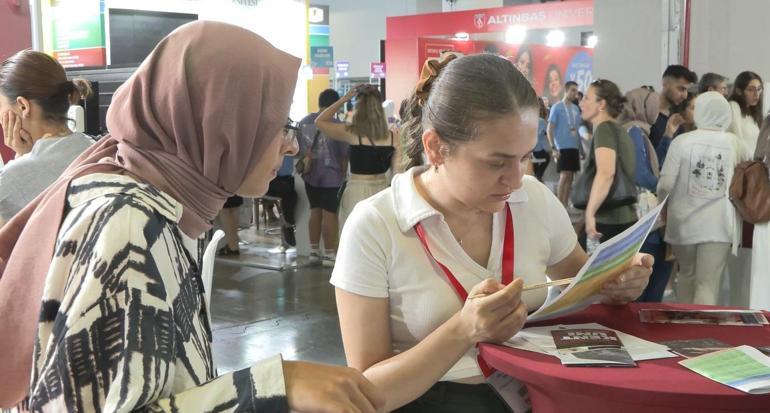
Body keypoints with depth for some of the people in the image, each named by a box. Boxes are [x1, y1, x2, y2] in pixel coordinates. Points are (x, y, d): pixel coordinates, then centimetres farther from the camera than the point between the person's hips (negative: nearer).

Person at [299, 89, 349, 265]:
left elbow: (298, 148, 12)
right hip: (331, 177, -5)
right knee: (330, 214, 0)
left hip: (310, 176, 6)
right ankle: (329, 255, 4)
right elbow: (344, 154, -8)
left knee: (315, 211, 15)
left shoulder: (303, 123, 4)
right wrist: (343, 174, 5)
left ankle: (314, 251, 22)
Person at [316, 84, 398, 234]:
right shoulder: (392, 136, -2)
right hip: (381, 190, 4)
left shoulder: (353, 133, -10)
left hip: (357, 192, -3)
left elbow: (319, 121, 3)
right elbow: (397, 170, 2)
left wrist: (344, 98, 2)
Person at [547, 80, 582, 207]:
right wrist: (553, 148, -14)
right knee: (564, 176, -8)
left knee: (570, 177, 6)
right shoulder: (557, 107, -4)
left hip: (574, 147, 6)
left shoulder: (576, 108, 14)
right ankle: (560, 205, -1)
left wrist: (580, 147, 13)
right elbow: (550, 129, -6)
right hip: (562, 147, -6)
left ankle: (566, 204, 12)